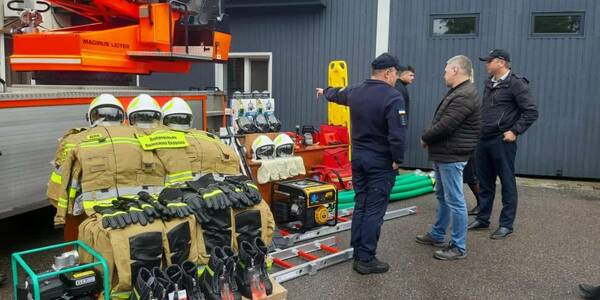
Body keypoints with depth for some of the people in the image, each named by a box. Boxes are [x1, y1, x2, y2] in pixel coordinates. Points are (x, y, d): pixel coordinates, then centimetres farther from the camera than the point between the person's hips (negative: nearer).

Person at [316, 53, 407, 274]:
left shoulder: (355, 92, 5)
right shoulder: (393, 97, -17)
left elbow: (338, 94, 28)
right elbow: (398, 135, -24)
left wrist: (325, 92, 50)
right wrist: (398, 159, -9)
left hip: (359, 156, 7)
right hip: (381, 161, -7)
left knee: (360, 205, 15)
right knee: (375, 210, -1)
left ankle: (357, 254, 21)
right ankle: (366, 260, 4)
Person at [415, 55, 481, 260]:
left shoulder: (465, 95, -20)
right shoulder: (458, 92, 15)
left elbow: (445, 126, -24)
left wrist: (425, 138, -8)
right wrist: (430, 139, 2)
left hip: (452, 156, -11)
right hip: (443, 154, 11)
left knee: (454, 201, -3)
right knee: (442, 196, 20)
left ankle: (459, 247, 6)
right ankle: (437, 235, 34)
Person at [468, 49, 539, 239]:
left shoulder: (515, 83, -10)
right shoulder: (489, 83, 13)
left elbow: (531, 112, -13)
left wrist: (515, 131, -14)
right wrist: (479, 130, 13)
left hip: (502, 141, -7)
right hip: (483, 140, 8)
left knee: (507, 183, 3)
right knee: (485, 183, 14)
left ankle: (506, 225, 12)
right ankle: (482, 219, 25)